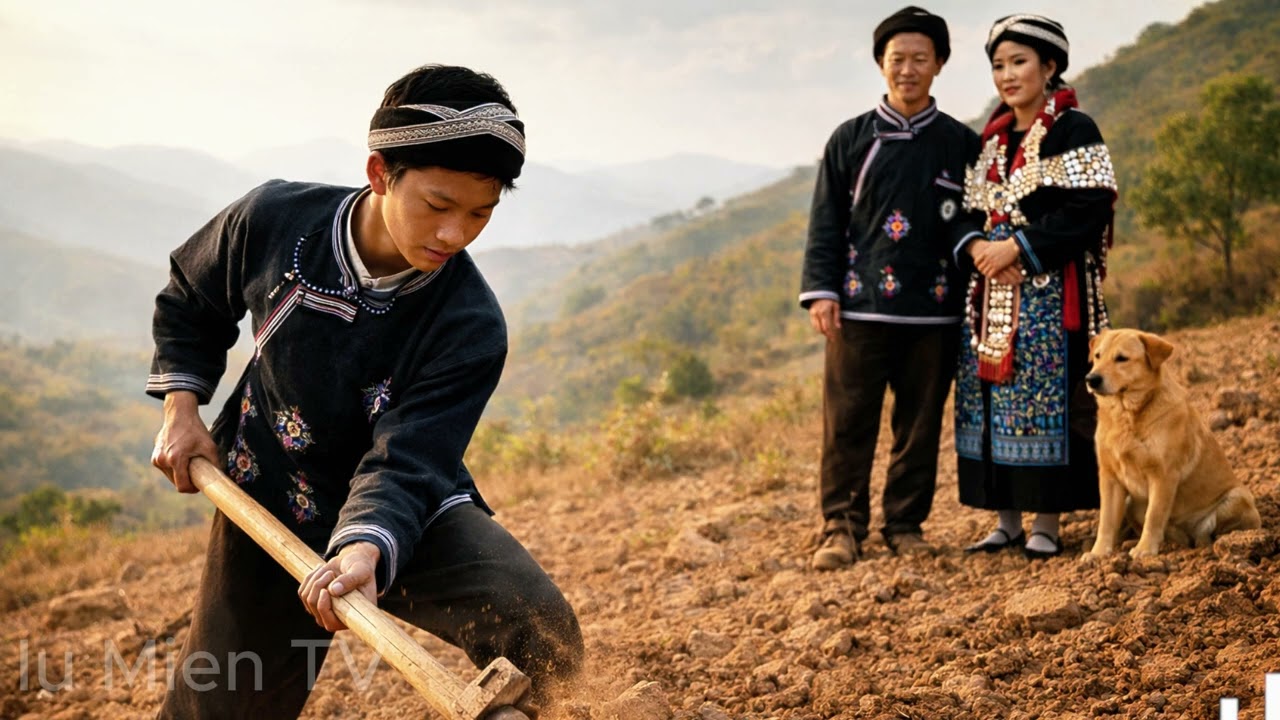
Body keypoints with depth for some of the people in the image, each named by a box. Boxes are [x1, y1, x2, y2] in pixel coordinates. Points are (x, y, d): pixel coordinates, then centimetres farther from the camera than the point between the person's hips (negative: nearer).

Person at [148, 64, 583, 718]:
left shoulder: (469, 326, -23)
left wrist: (366, 549, -49)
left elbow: (403, 464, -30)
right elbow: (190, 300, 7)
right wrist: (181, 404, -2)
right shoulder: (272, 221, -15)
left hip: (405, 512, -2)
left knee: (539, 630, -26)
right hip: (265, 512, 2)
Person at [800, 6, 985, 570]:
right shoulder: (850, 139, 7)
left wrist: (974, 245, -14)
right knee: (848, 422, -1)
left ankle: (906, 524, 18)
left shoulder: (961, 144, 8)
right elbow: (825, 223, 6)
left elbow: (970, 218, 9)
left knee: (921, 423, 6)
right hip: (859, 307, -1)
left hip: (934, 311, 1)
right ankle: (842, 527, 8)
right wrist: (820, 291, -2)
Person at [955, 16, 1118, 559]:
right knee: (990, 400, 6)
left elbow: (1089, 211, -13)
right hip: (992, 294, 7)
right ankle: (1007, 521, 14)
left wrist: (1018, 248, -18)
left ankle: (1046, 524, 3)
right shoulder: (991, 140, 16)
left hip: (1050, 293, -7)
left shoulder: (1074, 131, -4)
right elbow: (971, 214, 14)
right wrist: (977, 250, -8)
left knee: (1046, 401, -5)